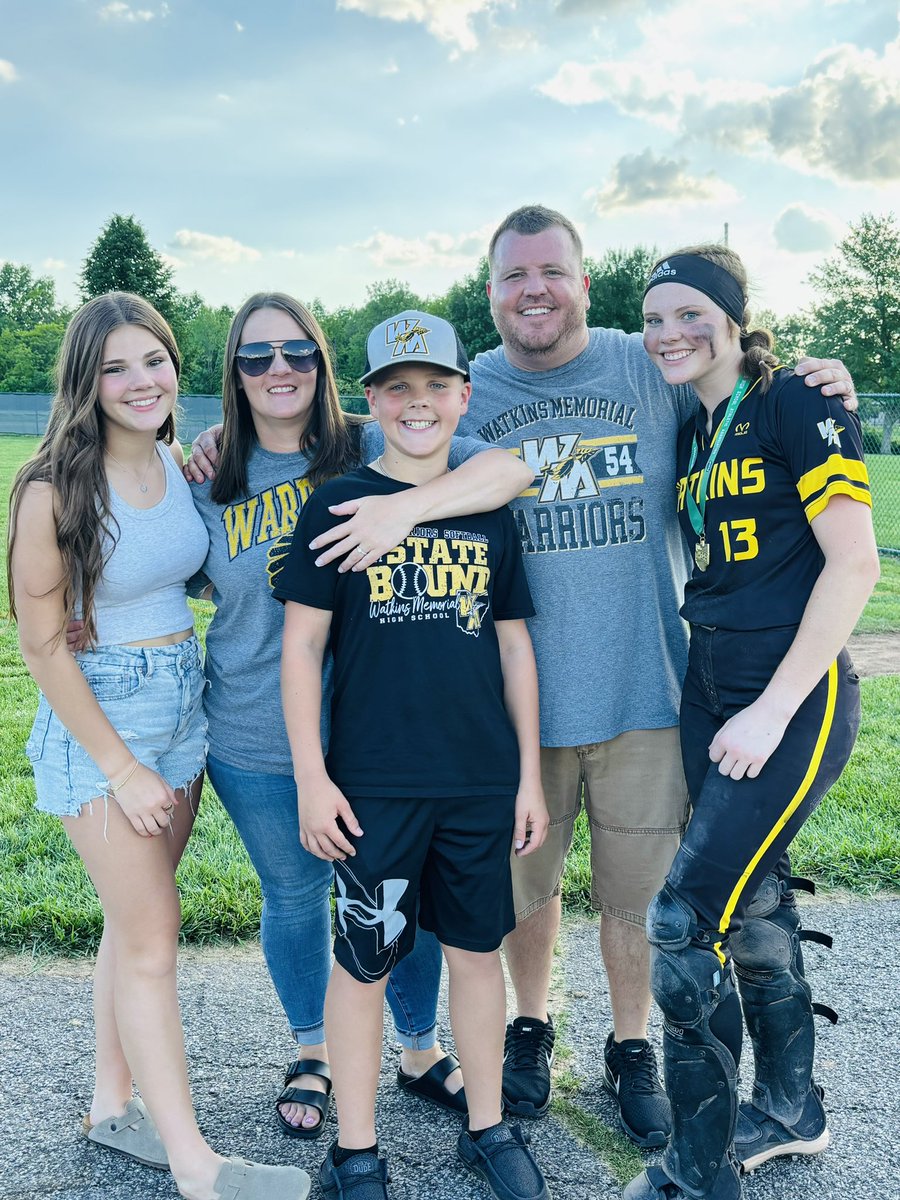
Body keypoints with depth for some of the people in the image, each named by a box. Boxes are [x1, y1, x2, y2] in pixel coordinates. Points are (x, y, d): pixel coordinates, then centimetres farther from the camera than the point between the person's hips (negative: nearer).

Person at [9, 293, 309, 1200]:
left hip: (182, 703, 6)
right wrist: (122, 769, -14)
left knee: (135, 917, 15)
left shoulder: (179, 463, 2)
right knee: (152, 934, -2)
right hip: (96, 717, -6)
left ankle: (113, 1105, 32)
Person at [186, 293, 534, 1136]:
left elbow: (509, 467, -21)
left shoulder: (372, 451, -8)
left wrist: (404, 507, -35)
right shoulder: (213, 482, 1)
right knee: (293, 895, 19)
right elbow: (196, 583, 17)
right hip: (259, 745, 2)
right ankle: (311, 1052, 45)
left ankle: (420, 1051, 40)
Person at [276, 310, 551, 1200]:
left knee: (476, 950, 14)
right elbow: (301, 644, -3)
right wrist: (311, 775, -8)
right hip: (373, 783, -3)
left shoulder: (489, 512, 7)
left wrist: (530, 771, 9)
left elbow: (514, 645, 11)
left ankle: (486, 1128, 34)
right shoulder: (337, 505, -2)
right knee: (364, 962, 8)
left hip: (483, 781, 3)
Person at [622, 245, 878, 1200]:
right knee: (753, 905, 17)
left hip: (795, 702, -7)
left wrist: (772, 710, -17)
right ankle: (790, 1110, 38)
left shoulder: (795, 406, -10)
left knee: (683, 923, -10)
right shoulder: (685, 437, 12)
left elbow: (854, 564, -15)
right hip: (710, 698, 8)